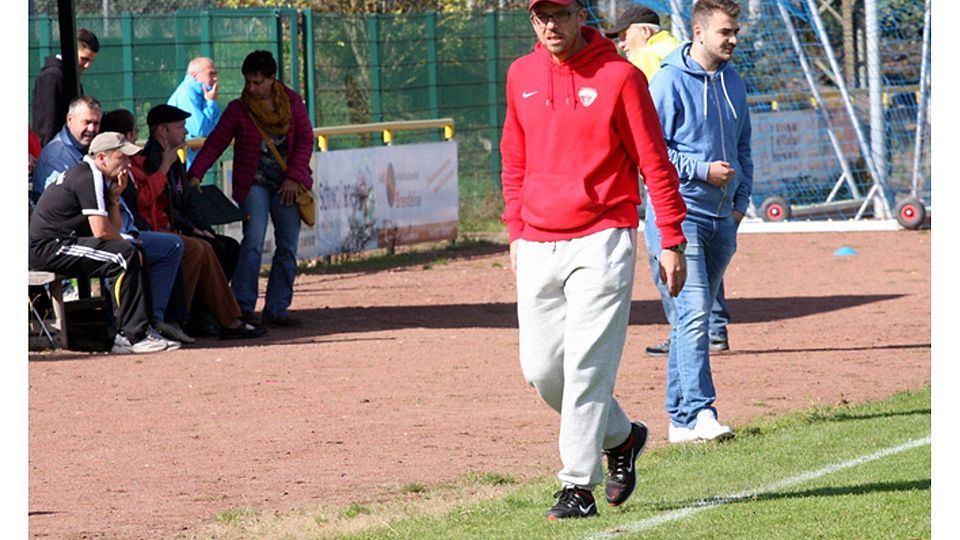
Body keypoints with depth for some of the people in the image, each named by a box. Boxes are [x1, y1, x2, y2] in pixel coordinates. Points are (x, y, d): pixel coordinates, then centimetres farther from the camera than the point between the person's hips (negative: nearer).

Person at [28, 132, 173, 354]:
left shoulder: (100, 178, 19)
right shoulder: (89, 177, -13)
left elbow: (114, 228, 21)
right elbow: (101, 231, -19)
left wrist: (114, 198, 5)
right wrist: (124, 243, -1)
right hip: (47, 249, -11)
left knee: (134, 255, 11)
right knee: (125, 255, -21)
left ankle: (128, 335, 2)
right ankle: (133, 335, -22)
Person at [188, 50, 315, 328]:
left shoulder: (292, 102, 4)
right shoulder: (238, 110, -1)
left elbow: (305, 140, 4)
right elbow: (215, 143, -5)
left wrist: (294, 177, -6)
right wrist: (195, 174, -17)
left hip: (287, 184, 3)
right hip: (253, 183, -3)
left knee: (288, 246, 1)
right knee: (253, 242, -17)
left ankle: (277, 310, 7)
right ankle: (242, 307, -16)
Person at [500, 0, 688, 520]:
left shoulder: (618, 76, -7)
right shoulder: (521, 76, 9)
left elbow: (654, 161, -5)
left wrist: (672, 242, -7)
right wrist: (515, 232, 16)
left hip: (601, 241, -6)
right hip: (538, 246, 6)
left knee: (586, 365, -10)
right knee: (540, 368, 5)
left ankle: (578, 486, -5)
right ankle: (620, 437, 28)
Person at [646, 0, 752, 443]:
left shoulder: (733, 83, 13)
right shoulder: (669, 83, -9)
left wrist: (742, 199, 13)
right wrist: (701, 170, -17)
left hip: (721, 219, 7)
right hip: (678, 215, -7)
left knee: (695, 316, 11)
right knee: (693, 313, -16)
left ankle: (680, 415, 17)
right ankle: (699, 412, -20)